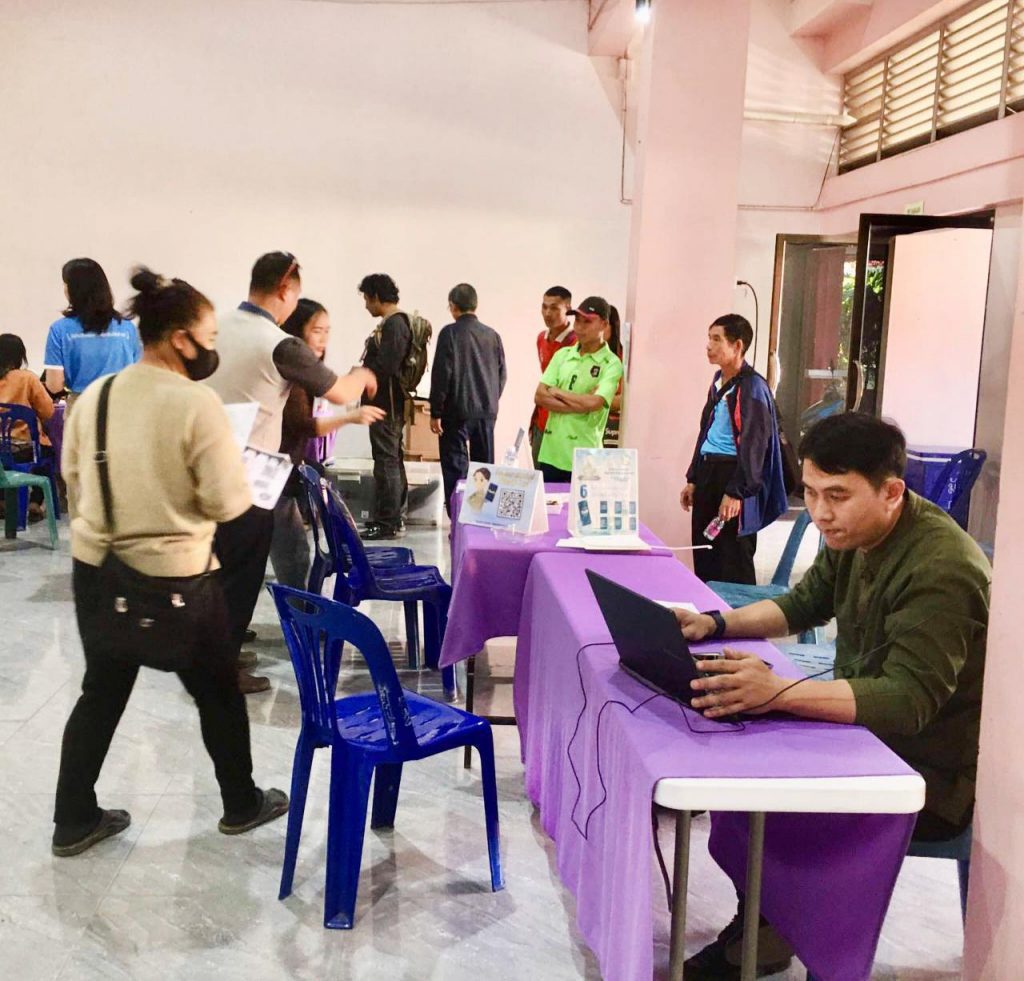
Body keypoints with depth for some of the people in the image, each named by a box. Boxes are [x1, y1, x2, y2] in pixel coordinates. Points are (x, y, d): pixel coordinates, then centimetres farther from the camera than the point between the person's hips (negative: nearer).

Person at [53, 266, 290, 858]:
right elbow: (228, 503, -18)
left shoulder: (95, 395, 0)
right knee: (219, 694, 14)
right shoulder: (197, 403, -19)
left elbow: (74, 475, 12)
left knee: (101, 696, 19)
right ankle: (242, 805, 30)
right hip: (176, 577, -6)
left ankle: (74, 821, 28)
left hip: (95, 568, 6)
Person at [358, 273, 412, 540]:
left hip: (386, 402, -11)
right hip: (388, 401, 11)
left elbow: (385, 366, -24)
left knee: (386, 460, -7)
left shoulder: (393, 325, -16)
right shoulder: (394, 322, 15)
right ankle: (396, 517, 26)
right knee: (393, 459, 16)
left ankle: (388, 522, -3)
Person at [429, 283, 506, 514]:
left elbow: (441, 374, -10)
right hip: (487, 411, 5)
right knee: (485, 467, 11)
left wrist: (436, 412, -6)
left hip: (457, 411, -4)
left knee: (455, 467, 0)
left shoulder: (450, 333, -8)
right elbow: (502, 374, 10)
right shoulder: (492, 335, 5)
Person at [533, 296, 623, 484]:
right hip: (550, 453, 4)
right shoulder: (563, 355, 10)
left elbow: (594, 403, -18)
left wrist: (557, 392, -4)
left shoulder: (611, 364, -4)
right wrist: (580, 403, -10)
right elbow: (540, 396, 1)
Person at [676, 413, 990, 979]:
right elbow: (805, 605, 13)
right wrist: (717, 623, -3)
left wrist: (777, 693, -49)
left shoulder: (940, 569, -28)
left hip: (931, 777, -9)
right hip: (869, 732, 9)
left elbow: (909, 699, -36)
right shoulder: (853, 533, -1)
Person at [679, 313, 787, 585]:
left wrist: (736, 492, -20)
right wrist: (693, 479, 19)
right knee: (704, 555, 14)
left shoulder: (752, 387, -13)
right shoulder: (718, 381, 14)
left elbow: (754, 444, -18)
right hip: (708, 472, 9)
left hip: (733, 474, -9)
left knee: (733, 564, -1)